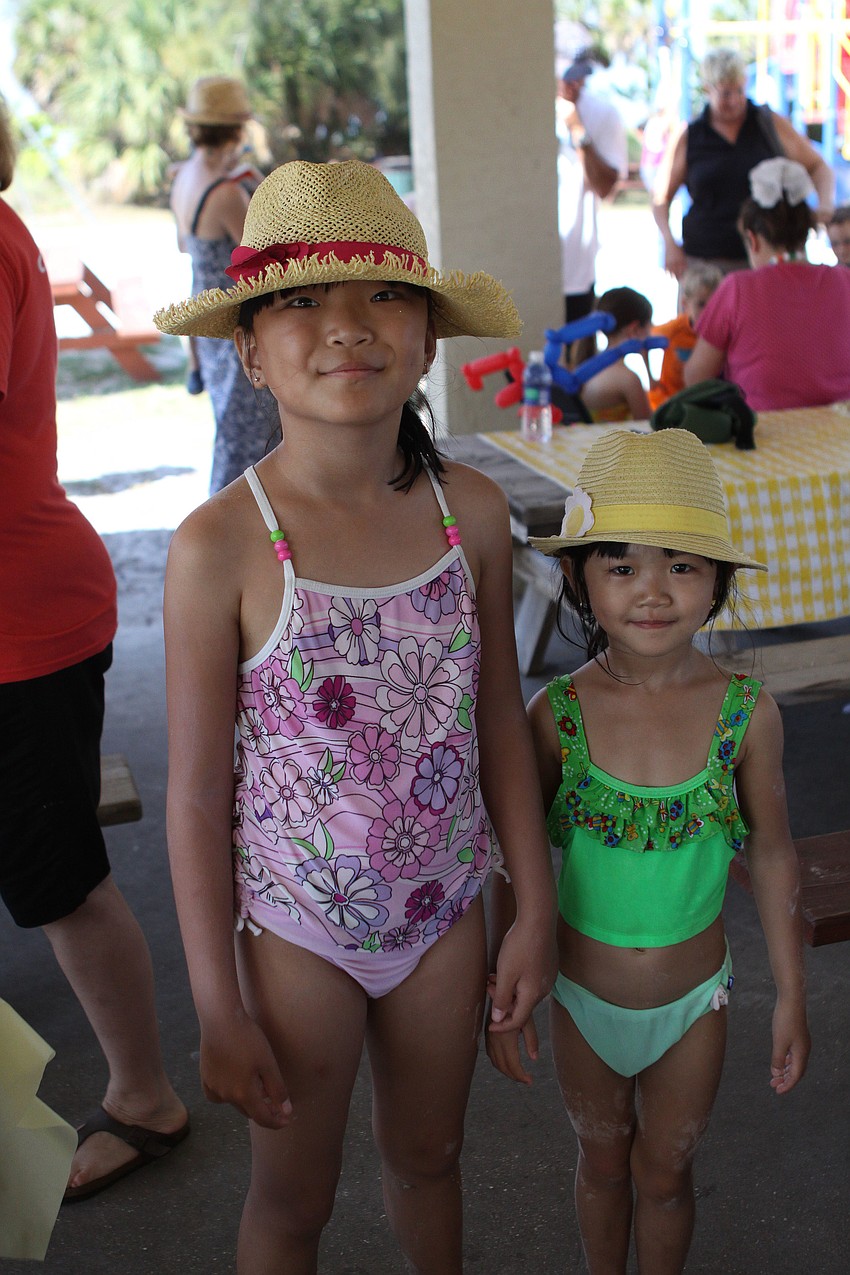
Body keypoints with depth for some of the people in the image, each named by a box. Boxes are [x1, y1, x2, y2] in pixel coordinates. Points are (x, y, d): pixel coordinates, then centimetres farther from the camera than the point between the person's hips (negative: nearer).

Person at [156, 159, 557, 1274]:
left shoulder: (472, 511, -9)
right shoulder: (221, 546, -20)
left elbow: (500, 724, 1)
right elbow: (198, 796, -14)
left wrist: (536, 909, 6)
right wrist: (221, 1012, -10)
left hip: (445, 910, 3)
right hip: (298, 928, -3)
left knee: (428, 1156, 26)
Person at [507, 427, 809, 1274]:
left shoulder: (746, 712, -17)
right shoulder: (558, 715, -18)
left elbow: (771, 855, -5)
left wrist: (790, 995, 2)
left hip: (693, 997, 0)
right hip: (583, 996, 0)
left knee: (664, 1172, 21)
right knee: (603, 1164, 24)